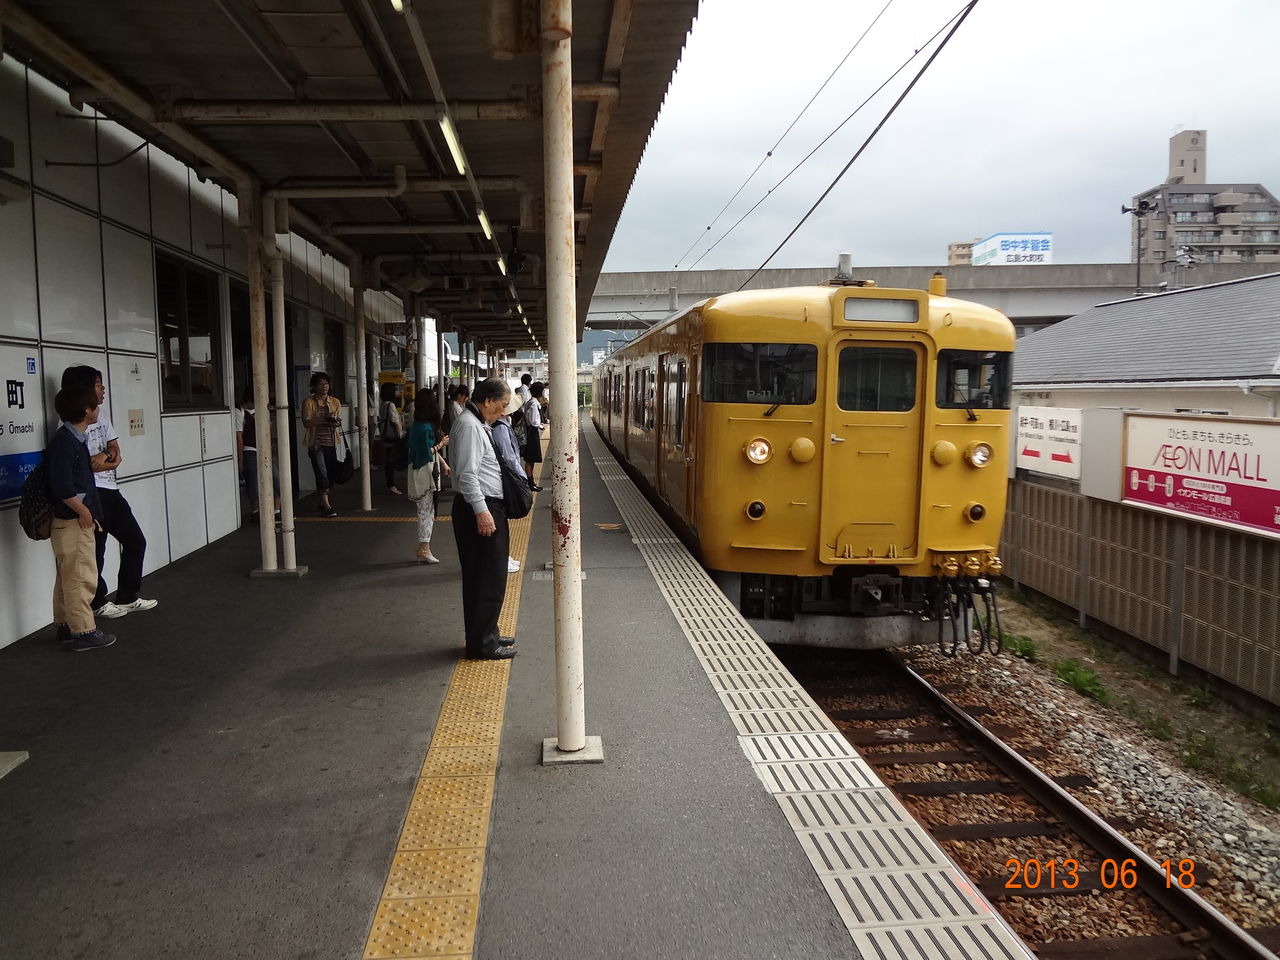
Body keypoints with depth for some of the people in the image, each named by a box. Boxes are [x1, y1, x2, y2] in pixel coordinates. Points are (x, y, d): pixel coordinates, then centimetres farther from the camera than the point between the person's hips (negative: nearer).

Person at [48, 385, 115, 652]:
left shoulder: (76, 439, 11)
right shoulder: (65, 441, -18)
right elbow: (61, 485, -23)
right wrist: (83, 510, -16)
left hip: (76, 519, 10)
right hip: (73, 520, -10)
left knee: (68, 576, 17)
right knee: (82, 576, -4)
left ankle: (66, 626, 27)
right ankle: (84, 632, 2)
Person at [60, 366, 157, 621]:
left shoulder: (101, 413, 12)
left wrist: (104, 456, -7)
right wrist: (109, 456, -4)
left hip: (110, 490, 9)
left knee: (136, 541, 14)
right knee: (96, 552, 2)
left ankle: (127, 598, 25)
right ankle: (99, 603, 19)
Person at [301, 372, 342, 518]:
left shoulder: (335, 402, 11)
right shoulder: (308, 402, -1)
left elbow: (339, 421, 7)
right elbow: (306, 422, -10)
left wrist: (335, 422, -17)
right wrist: (323, 419, -22)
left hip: (331, 443, 4)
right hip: (316, 443, -4)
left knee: (330, 473, 9)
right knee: (321, 473, -12)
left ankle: (323, 502, 27)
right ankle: (327, 506, -16)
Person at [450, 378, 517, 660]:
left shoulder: (479, 424, 17)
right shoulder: (469, 426, -16)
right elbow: (467, 474, -23)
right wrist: (481, 510, -24)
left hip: (487, 507, 11)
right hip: (480, 509, -11)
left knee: (481, 577, 17)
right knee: (489, 578, -5)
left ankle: (486, 635, 28)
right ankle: (482, 644, 2)